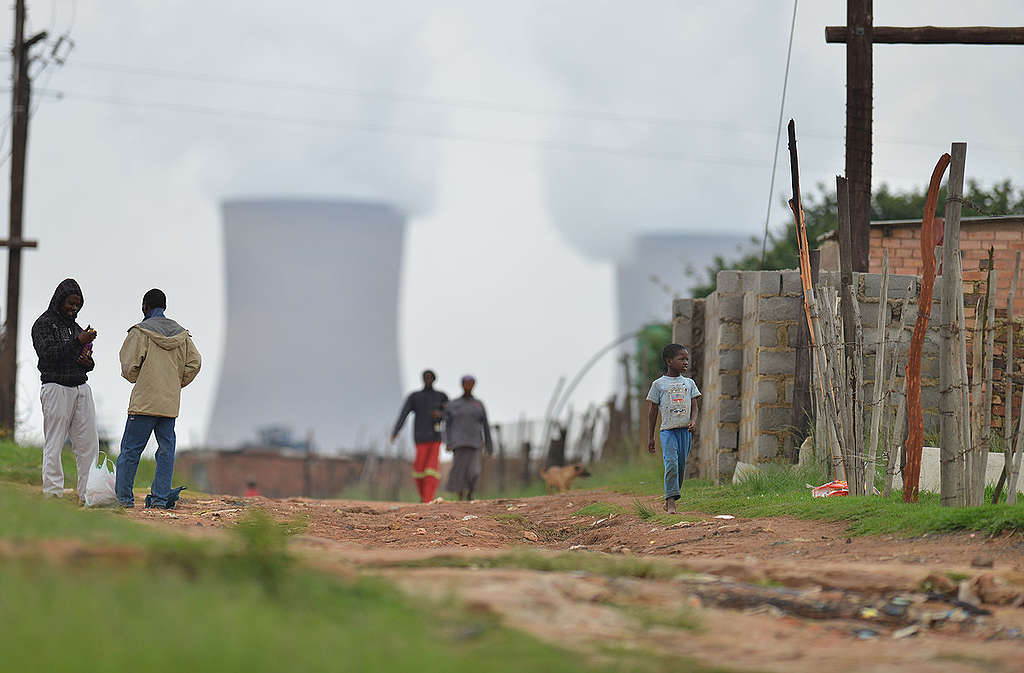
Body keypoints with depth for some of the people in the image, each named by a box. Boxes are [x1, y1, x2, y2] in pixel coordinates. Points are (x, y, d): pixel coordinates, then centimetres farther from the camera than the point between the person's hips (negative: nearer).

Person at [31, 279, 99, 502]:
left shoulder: (76, 328, 20)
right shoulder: (43, 324, -1)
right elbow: (47, 353, -16)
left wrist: (89, 363, 2)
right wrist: (77, 342, -24)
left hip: (81, 388, 6)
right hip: (57, 388, -6)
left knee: (89, 444, 0)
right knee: (54, 445, -6)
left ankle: (87, 493, 2)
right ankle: (53, 495, -5)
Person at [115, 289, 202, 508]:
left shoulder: (141, 332, -5)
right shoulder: (181, 334, 10)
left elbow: (129, 367, -9)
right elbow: (194, 362, 5)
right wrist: (177, 384, 14)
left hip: (144, 401, -5)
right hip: (171, 403, 5)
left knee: (131, 449, 0)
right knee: (166, 449, 7)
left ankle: (123, 497, 0)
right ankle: (161, 497, 3)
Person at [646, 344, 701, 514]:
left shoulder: (689, 383, 13)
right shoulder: (659, 384, 3)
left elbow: (694, 407, 11)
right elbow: (653, 411, 6)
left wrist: (693, 421, -11)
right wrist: (650, 437, 5)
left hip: (685, 430, 4)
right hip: (668, 430, -4)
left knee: (681, 466, 3)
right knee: (671, 463, -18)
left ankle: (669, 500, 16)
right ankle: (671, 501, -21)